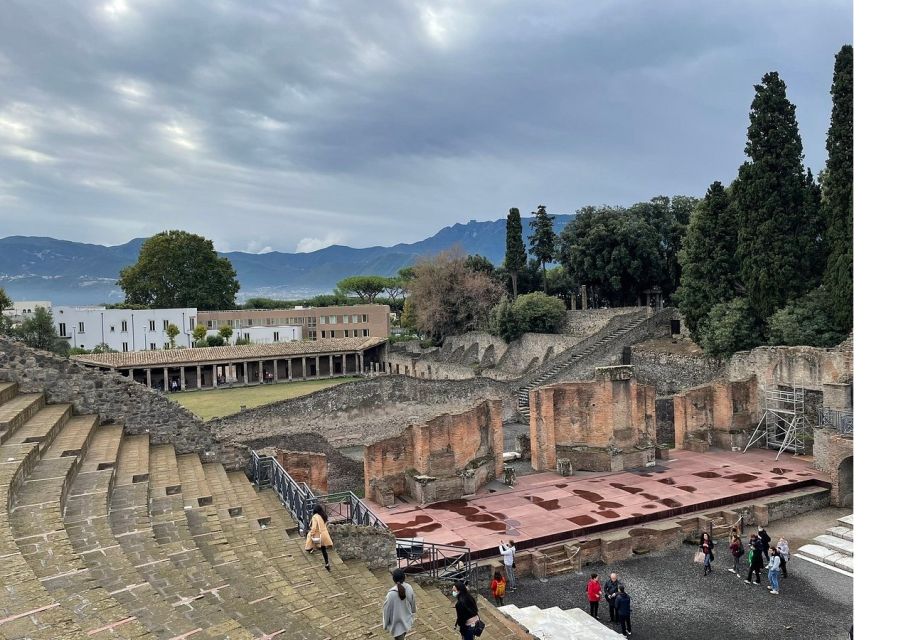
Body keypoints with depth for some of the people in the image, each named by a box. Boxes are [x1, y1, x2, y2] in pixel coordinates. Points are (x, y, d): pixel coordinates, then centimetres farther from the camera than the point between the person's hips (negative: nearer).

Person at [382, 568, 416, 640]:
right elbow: (413, 602, 0)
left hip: (397, 622, -4)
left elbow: (387, 610, -19)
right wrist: (413, 610, 22)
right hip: (407, 619, 4)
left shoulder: (391, 594, -32)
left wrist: (385, 624, -3)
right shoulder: (409, 588, -18)